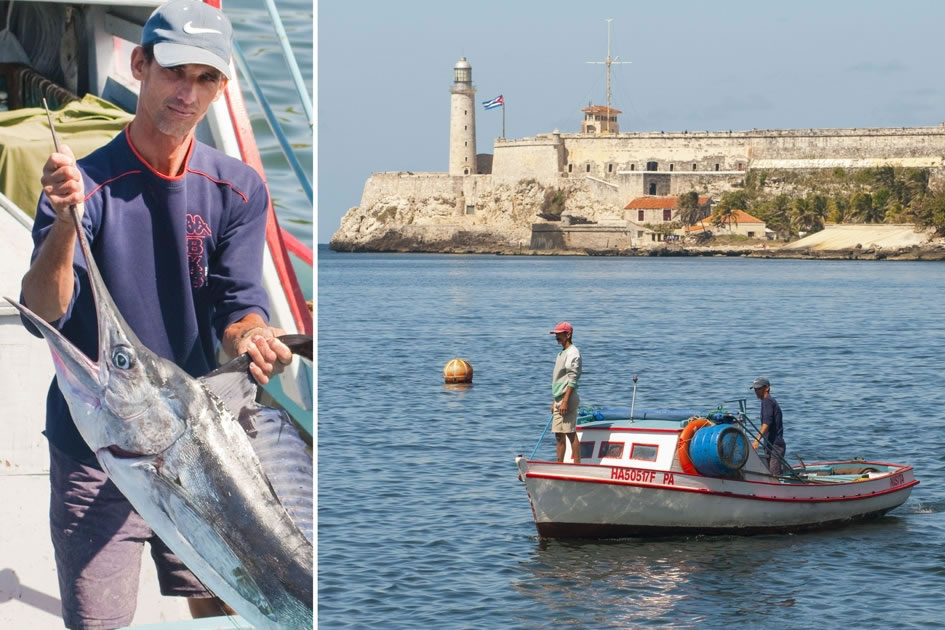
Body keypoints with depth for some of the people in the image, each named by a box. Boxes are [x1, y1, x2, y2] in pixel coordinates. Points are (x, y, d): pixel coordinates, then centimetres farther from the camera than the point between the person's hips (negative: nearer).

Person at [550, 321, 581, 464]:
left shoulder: (573, 353, -10)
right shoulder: (562, 353, 20)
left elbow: (572, 379, -17)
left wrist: (565, 401, -21)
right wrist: (554, 402, 21)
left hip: (567, 399, -10)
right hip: (559, 399, 10)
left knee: (571, 433, -9)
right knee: (559, 435, 9)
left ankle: (577, 464, -7)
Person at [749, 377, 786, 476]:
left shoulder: (767, 401, -10)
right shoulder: (771, 400, 21)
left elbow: (767, 423, -23)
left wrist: (757, 439, -32)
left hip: (774, 445, -11)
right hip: (771, 445, 11)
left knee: (774, 475, -15)